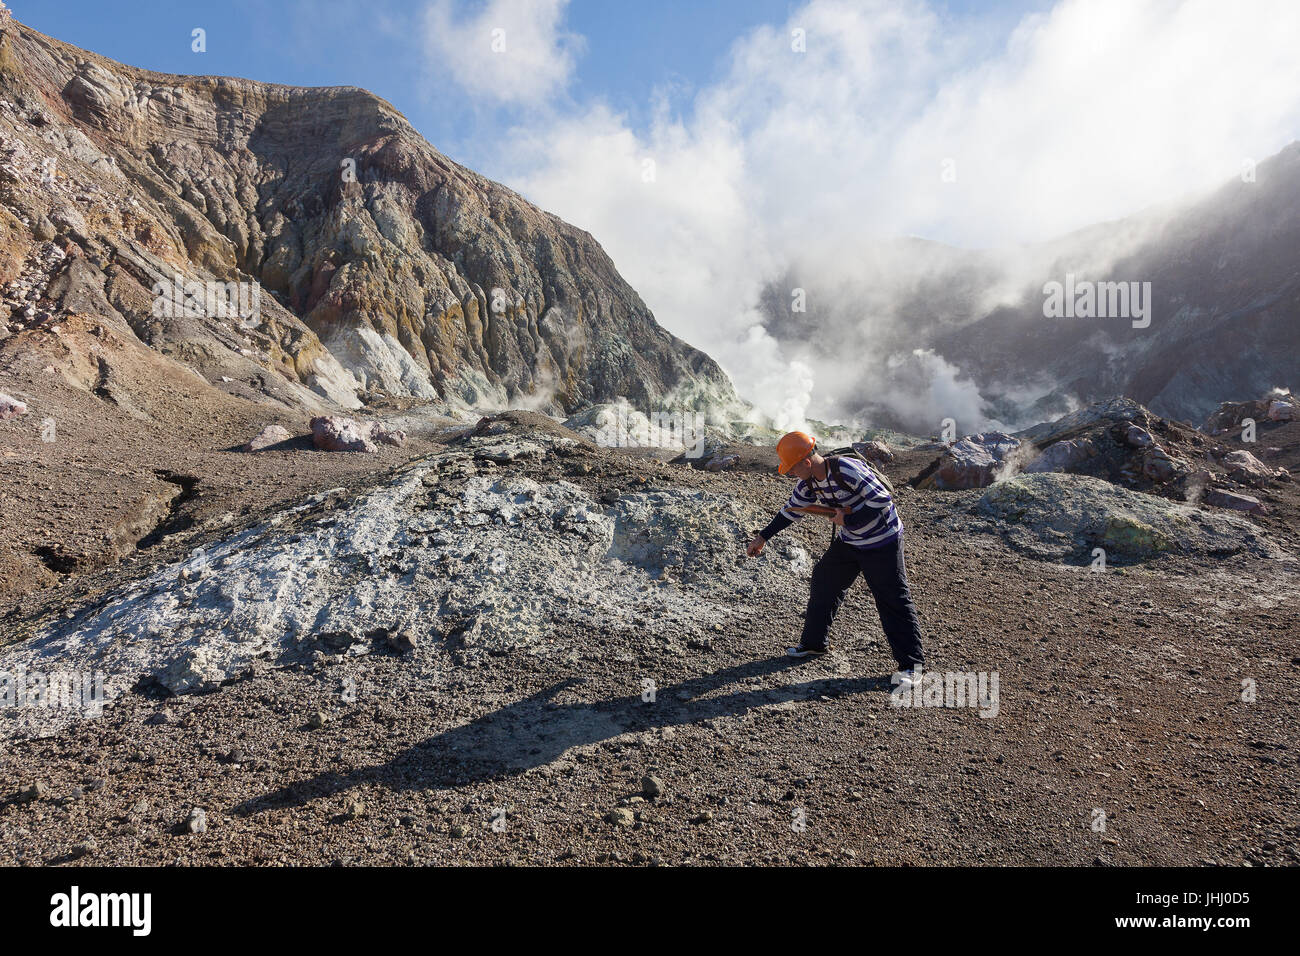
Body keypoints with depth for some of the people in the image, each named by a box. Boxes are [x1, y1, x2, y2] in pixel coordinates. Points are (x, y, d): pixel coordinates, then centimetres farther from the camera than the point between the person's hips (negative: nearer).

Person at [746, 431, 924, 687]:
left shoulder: (847, 469, -30)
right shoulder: (808, 482, -5)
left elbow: (883, 500, -26)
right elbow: (791, 510, 10)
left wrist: (848, 519, -26)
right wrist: (762, 537, 12)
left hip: (882, 543, -8)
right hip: (848, 541, 8)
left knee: (893, 600, -4)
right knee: (823, 585, 12)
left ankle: (910, 664, 6)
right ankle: (813, 643, 29)